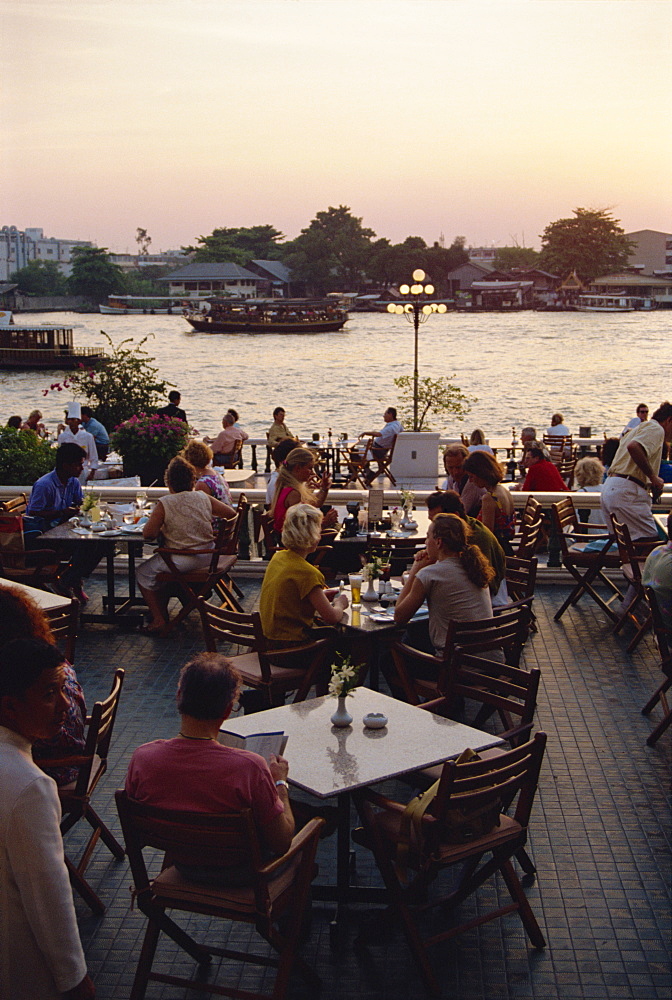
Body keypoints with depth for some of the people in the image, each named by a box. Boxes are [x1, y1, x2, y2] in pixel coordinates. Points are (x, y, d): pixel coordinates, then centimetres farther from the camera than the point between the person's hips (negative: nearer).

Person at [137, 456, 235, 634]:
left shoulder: (164, 504, -14)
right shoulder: (203, 497, -1)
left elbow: (147, 534, -17)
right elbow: (230, 513, 6)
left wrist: (161, 528, 3)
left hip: (183, 560, -7)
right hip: (208, 557, 7)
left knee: (144, 572, 15)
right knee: (161, 563, 32)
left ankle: (159, 620, 13)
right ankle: (162, 611, 39)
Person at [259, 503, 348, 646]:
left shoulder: (278, 556, 1)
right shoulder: (307, 573, -25)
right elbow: (332, 617, -21)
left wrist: (321, 595, 13)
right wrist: (339, 604, 1)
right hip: (292, 641, -9)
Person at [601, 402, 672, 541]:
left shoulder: (641, 428, 29)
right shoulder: (656, 429, -3)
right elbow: (634, 447, -23)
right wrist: (653, 476, -15)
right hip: (626, 490, -10)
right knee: (650, 540, -12)